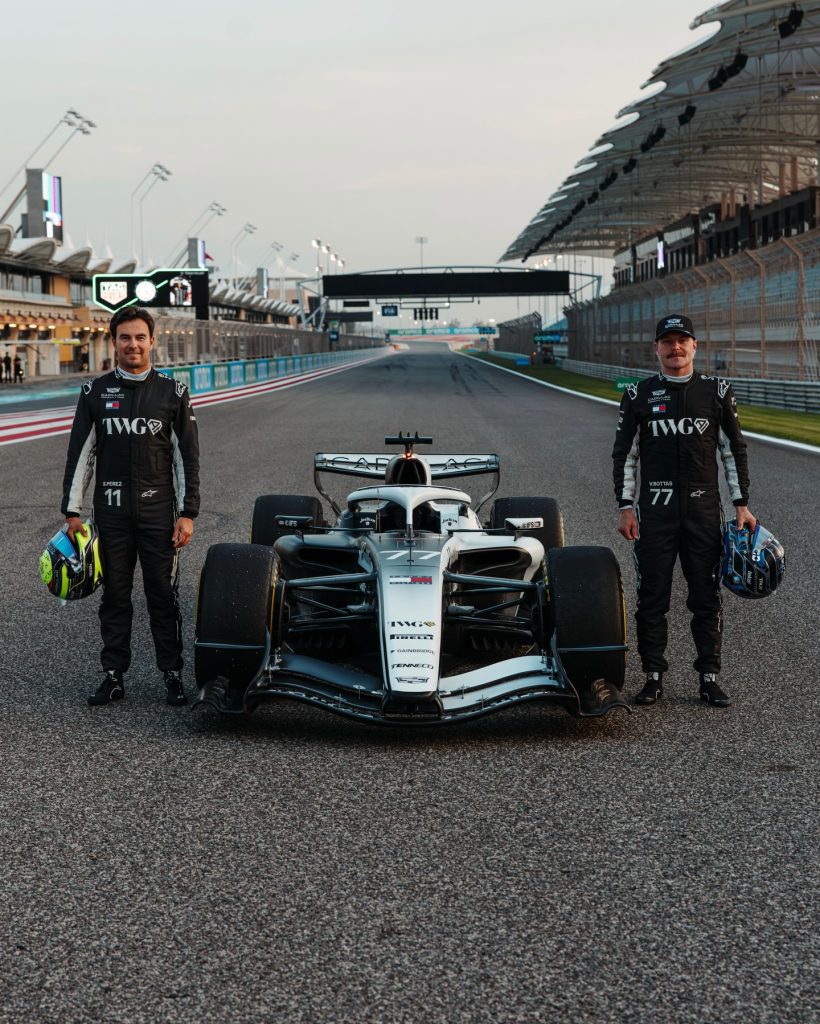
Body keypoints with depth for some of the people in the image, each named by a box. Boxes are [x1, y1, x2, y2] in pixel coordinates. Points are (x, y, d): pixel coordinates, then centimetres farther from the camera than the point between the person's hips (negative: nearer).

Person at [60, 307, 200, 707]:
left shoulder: (173, 392, 2)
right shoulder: (95, 392, 5)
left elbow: (187, 457, 3)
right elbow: (80, 454, 7)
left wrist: (187, 513, -3)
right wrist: (72, 511, 3)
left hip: (158, 509, -1)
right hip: (110, 511, 1)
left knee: (163, 595, 2)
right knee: (114, 595, 7)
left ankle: (173, 674, 10)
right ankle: (114, 675, 14)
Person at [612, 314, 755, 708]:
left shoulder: (717, 391, 6)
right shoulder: (639, 395, 5)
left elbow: (734, 450, 9)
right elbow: (625, 454, 7)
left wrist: (742, 505, 4)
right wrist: (625, 507, -1)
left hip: (705, 509, 0)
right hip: (655, 509, 0)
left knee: (707, 598, 3)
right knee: (652, 597, 2)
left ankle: (709, 678, 10)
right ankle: (653, 676, 11)